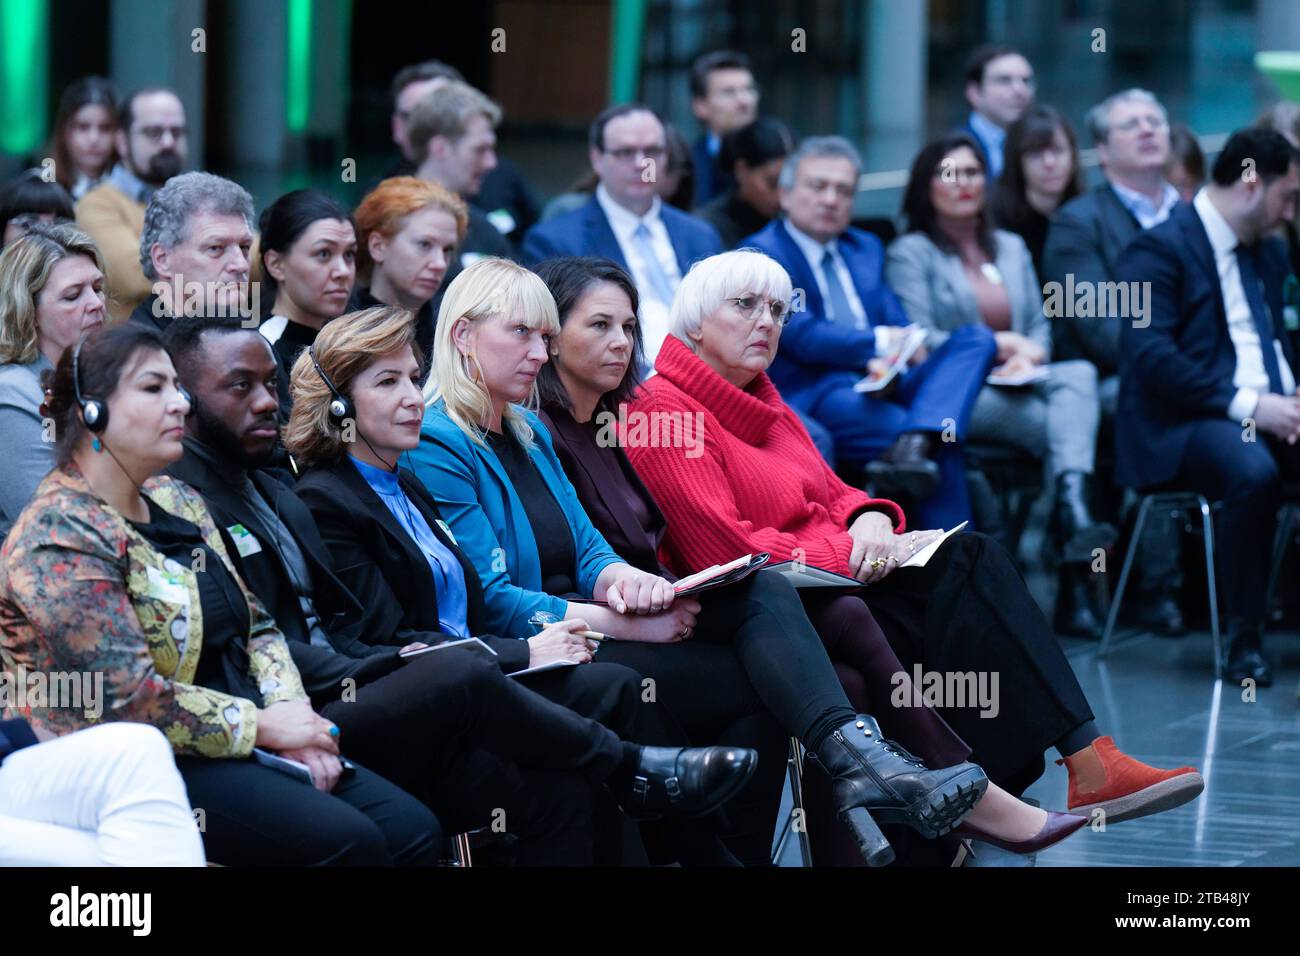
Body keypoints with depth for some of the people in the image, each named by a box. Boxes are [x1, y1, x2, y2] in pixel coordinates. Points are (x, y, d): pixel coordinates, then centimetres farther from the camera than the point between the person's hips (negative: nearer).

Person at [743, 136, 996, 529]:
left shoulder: (865, 248, 25)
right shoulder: (762, 254, 2)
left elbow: (897, 326, 14)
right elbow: (802, 336, -11)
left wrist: (890, 362, -10)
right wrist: (882, 342, -11)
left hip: (881, 381, 8)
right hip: (815, 394, -8)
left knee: (977, 339, -17)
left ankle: (914, 443, -40)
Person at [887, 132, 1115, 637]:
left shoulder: (1011, 248, 28)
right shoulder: (910, 253, 10)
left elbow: (1040, 329, 20)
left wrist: (1028, 356, -4)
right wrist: (995, 344, -9)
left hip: (1017, 387, 5)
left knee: (1078, 374, -33)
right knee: (1070, 423, -32)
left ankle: (1073, 512, -56)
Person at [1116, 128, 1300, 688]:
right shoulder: (1159, 248, -4)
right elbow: (1148, 354, -16)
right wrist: (1245, 404, -21)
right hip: (1184, 426, -7)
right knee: (1254, 470, -38)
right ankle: (1243, 636, -24)